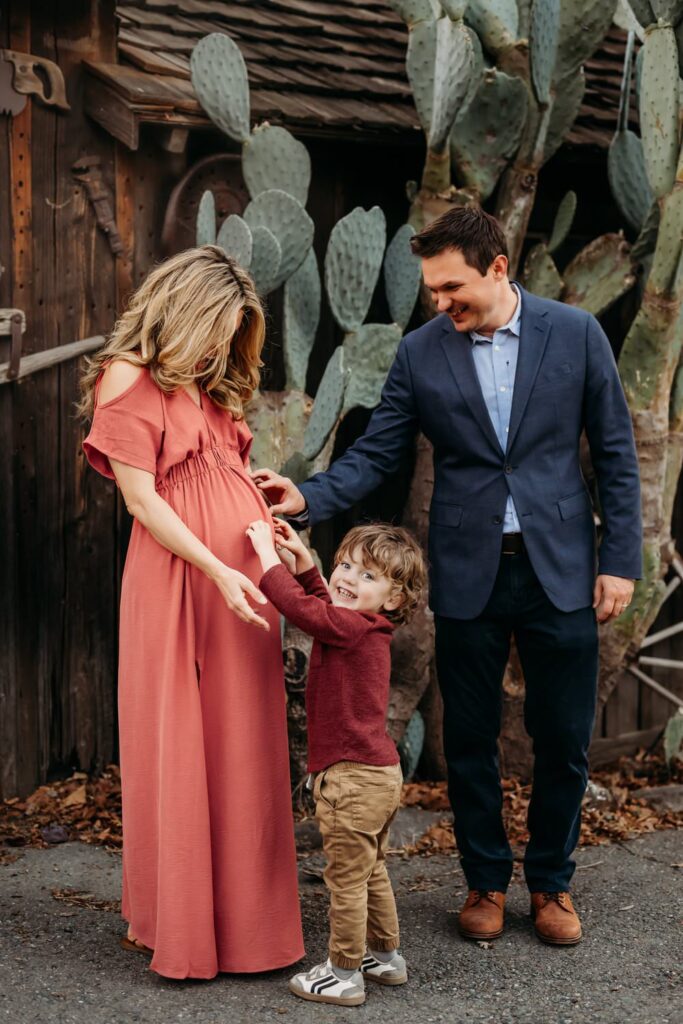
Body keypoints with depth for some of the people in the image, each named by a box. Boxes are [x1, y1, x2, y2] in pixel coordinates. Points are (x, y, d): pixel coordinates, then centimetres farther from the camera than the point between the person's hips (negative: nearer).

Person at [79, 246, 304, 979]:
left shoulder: (210, 385, 20)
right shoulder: (128, 380, -5)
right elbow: (142, 500, -11)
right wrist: (218, 572, -16)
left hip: (243, 577, 7)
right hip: (179, 581, -7)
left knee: (243, 750, 9)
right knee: (180, 748, 1)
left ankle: (241, 913, 18)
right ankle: (177, 926, 12)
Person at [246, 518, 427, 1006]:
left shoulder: (352, 628, -19)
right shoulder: (364, 628, 9)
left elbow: (299, 605, -27)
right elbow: (321, 604, 26)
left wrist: (267, 553, -16)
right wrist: (303, 561, 14)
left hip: (353, 778, -10)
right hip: (379, 772, 10)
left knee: (347, 879, 1)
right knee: (371, 873, 23)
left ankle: (344, 974, 10)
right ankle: (386, 957, 35)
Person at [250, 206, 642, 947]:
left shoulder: (574, 333, -2)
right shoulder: (421, 352, 0)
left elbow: (615, 452, 1)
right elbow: (375, 455, 0)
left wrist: (620, 559, -3)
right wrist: (309, 498, -18)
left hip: (559, 570, 0)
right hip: (468, 573, 1)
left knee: (563, 740, 7)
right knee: (469, 740, 9)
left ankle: (551, 882, 27)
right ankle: (486, 880, 28)